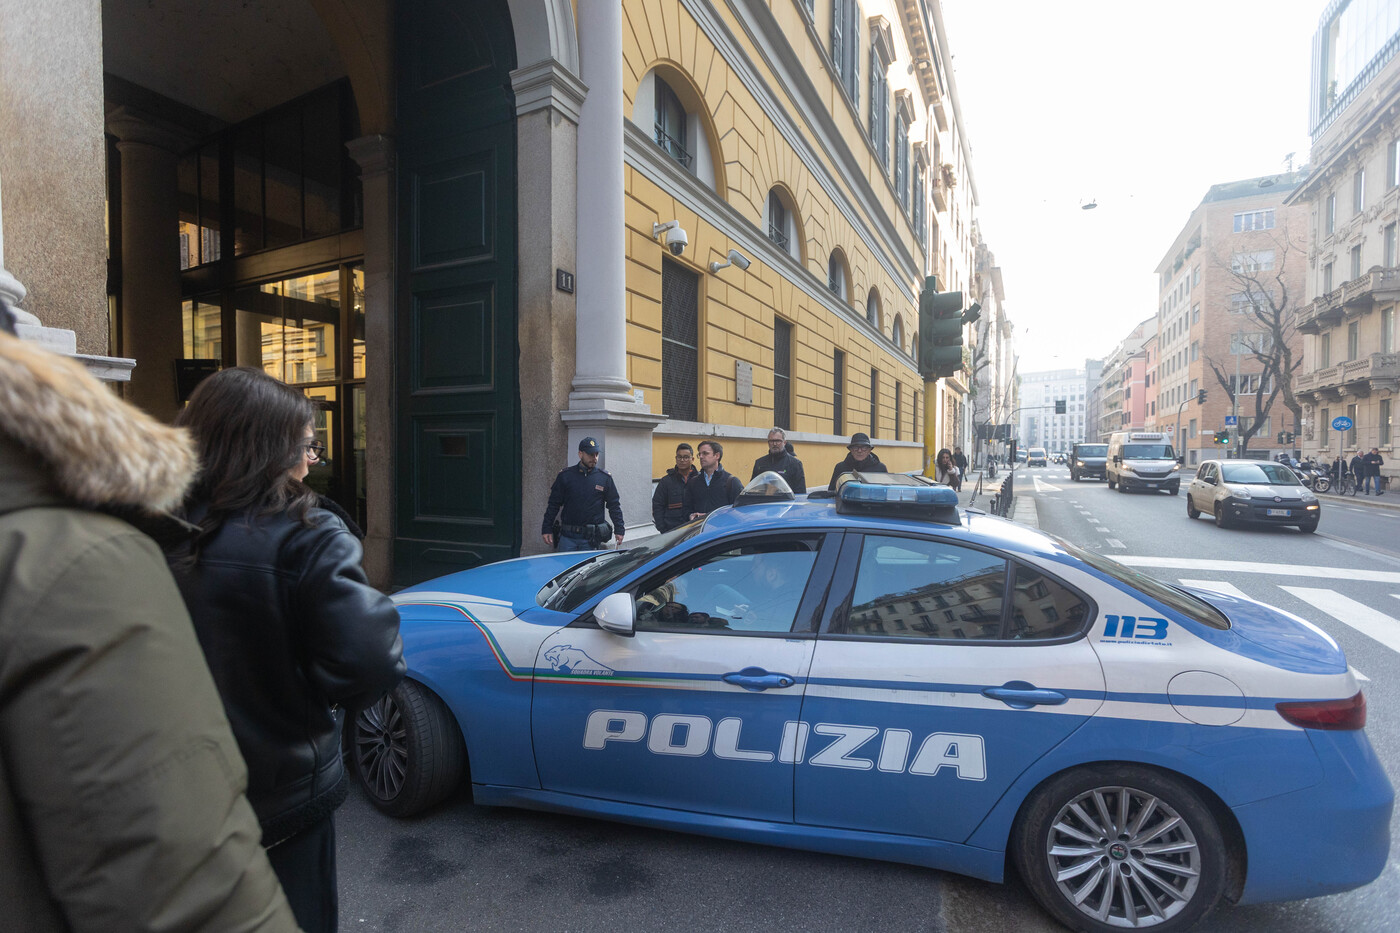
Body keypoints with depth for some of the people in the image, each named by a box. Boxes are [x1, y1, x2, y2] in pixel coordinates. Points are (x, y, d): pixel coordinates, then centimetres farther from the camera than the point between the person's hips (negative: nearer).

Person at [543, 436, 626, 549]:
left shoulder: (605, 478, 4)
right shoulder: (565, 476, 3)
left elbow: (614, 505, 9)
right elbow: (553, 504, 7)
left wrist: (619, 530, 4)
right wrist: (547, 529, 4)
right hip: (567, 536, 0)